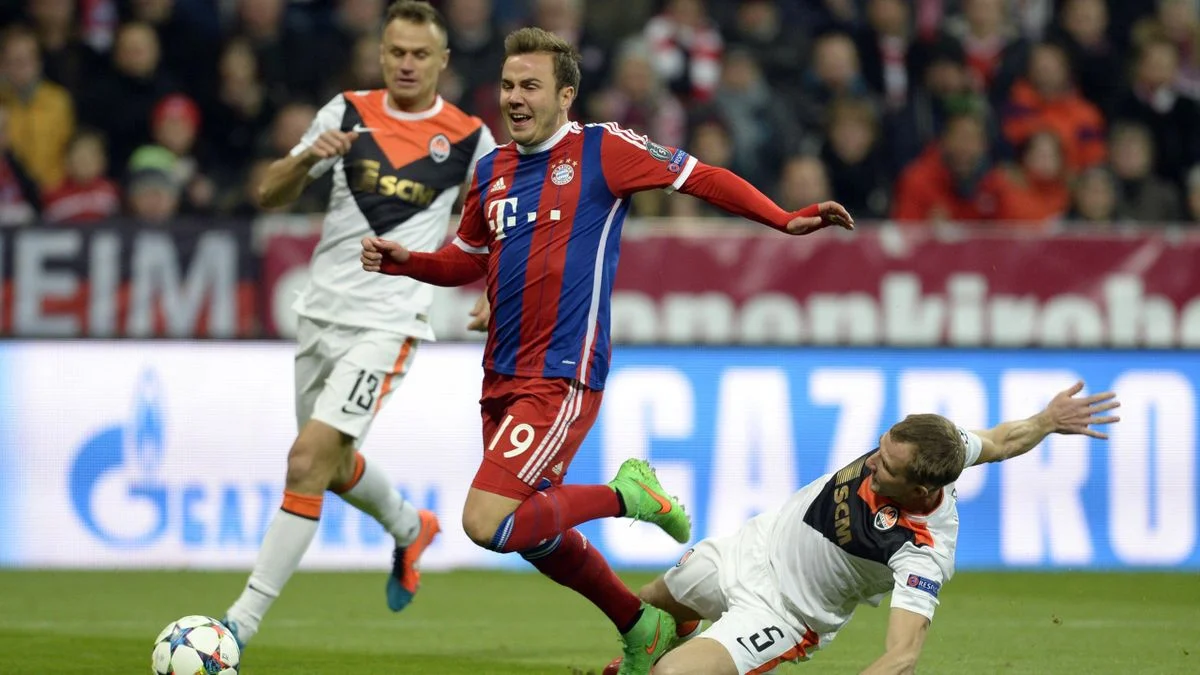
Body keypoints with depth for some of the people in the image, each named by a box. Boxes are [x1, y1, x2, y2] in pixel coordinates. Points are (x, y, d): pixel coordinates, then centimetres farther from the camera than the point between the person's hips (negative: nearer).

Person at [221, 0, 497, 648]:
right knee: (333, 463, 21)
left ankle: (243, 620, -14)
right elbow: (270, 194, 3)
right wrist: (307, 157, -17)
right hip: (321, 311, 5)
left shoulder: (467, 138, -3)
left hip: (386, 322, -5)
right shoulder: (348, 113, 3)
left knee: (307, 462, -17)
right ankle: (409, 528, 52)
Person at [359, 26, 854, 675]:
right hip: (501, 376, 7)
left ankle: (625, 494, 2)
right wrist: (403, 261, 8)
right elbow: (470, 260, 26)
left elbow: (701, 177, 0)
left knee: (487, 523, -19)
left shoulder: (601, 149, -5)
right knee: (533, 531, 15)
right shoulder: (491, 171, 12)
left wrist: (785, 220, -9)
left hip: (562, 379, -7)